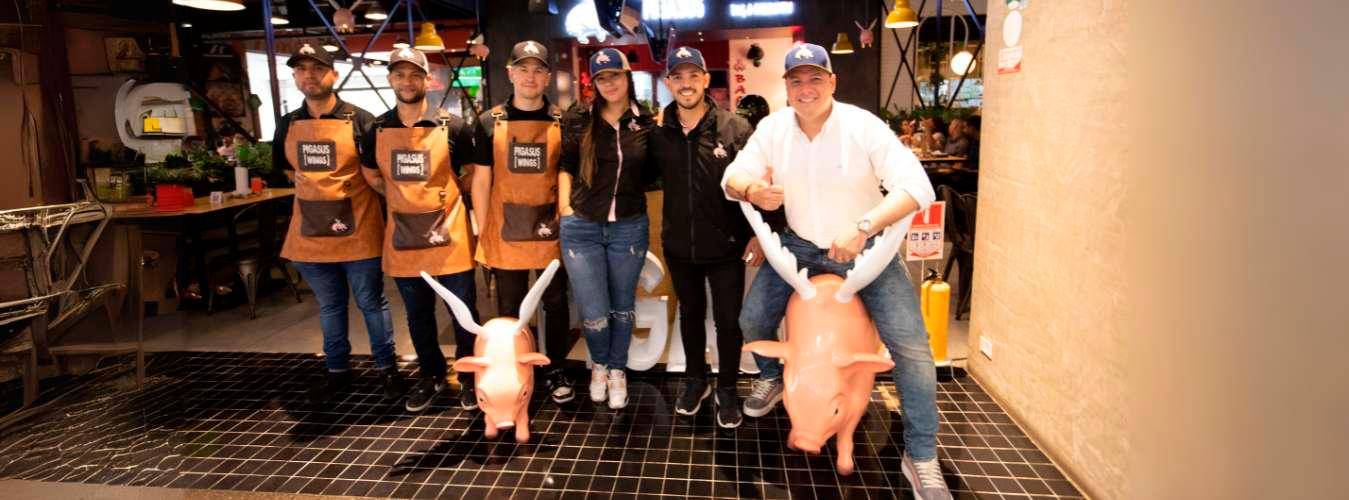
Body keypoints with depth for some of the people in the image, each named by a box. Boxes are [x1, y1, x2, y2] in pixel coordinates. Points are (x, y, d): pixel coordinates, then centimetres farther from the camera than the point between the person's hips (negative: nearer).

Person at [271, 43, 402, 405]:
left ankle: (386, 368, 23)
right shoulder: (288, 125, 6)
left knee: (371, 303, 7)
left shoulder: (359, 121, -7)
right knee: (329, 306, 17)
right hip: (311, 234, 4)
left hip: (358, 233, -4)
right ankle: (338, 370, 31)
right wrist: (319, 192, 11)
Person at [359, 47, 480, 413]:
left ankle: (469, 377, 23)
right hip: (403, 238, 3)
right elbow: (371, 176, 17)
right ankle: (431, 376, 33)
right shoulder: (377, 129, 3)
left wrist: (446, 199, 5)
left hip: (449, 235, -3)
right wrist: (404, 200, 10)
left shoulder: (452, 126, -6)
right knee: (418, 315, 15)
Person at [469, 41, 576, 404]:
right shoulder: (490, 122, 1)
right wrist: (482, 233, -1)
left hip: (551, 231, 0)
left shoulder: (563, 122, 1)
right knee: (509, 309, 11)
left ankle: (555, 370, 28)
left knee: (555, 304, 12)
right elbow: (481, 180, 2)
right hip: (506, 233, 0)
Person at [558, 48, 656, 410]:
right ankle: (599, 364, 31)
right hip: (582, 228, 0)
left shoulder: (645, 124, -1)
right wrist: (565, 206, 2)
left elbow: (652, 174, 11)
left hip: (629, 228, 1)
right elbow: (566, 167, 10)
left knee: (622, 306, 14)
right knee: (593, 314, 0)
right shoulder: (579, 121, -1)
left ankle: (617, 371, 35)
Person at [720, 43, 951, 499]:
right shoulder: (773, 128, -7)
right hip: (800, 246, 4)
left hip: (868, 249, -3)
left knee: (911, 345, -12)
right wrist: (750, 188, -33)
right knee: (753, 320, 2)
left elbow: (916, 186, -26)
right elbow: (732, 175, -7)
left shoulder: (863, 126, -19)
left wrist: (863, 227, -41)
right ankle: (772, 378, 37)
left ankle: (921, 458, 4)